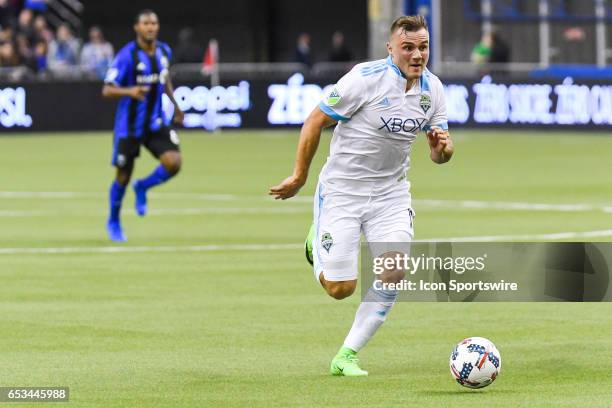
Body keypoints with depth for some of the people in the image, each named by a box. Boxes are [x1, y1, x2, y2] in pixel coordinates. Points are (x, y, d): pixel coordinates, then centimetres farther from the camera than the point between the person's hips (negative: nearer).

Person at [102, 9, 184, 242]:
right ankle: (113, 222, 30)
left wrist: (175, 105, 24)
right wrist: (129, 91, -36)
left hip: (156, 123, 4)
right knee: (123, 176, 5)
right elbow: (107, 90, -18)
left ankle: (142, 188, 13)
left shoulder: (164, 52, 2)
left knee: (173, 162, -17)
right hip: (129, 125, -4)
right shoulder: (127, 55, -16)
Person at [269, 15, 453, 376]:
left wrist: (443, 149, -18)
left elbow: (440, 154, 7)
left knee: (393, 273, -15)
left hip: (391, 193, 4)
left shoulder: (432, 88, -2)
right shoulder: (366, 78, -19)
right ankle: (317, 242, 32)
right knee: (340, 289, -5)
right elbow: (316, 122, -10)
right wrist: (299, 176, -5)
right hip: (342, 190, -4)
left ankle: (347, 356, 0)